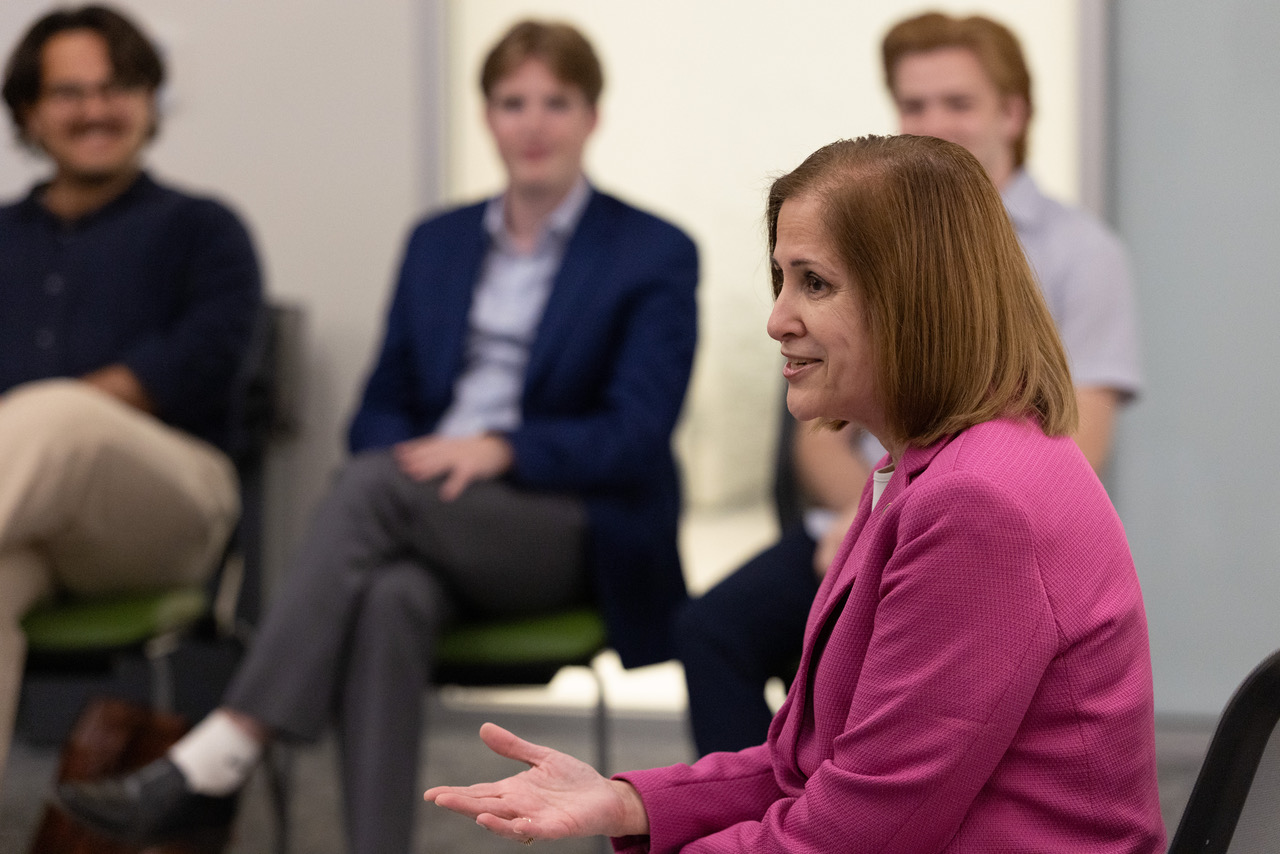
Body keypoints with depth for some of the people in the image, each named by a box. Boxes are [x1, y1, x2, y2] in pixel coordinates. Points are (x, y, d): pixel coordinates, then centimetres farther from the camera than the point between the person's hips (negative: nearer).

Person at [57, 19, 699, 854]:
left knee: (373, 485, -33)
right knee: (390, 598, -37)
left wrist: (501, 447, -23)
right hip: (430, 516, 4)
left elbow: (638, 434, -7)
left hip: (580, 534, -3)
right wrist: (413, 456, -9)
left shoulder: (656, 254, 3)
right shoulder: (437, 244, 18)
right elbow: (382, 408, 17)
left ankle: (217, 760, -38)